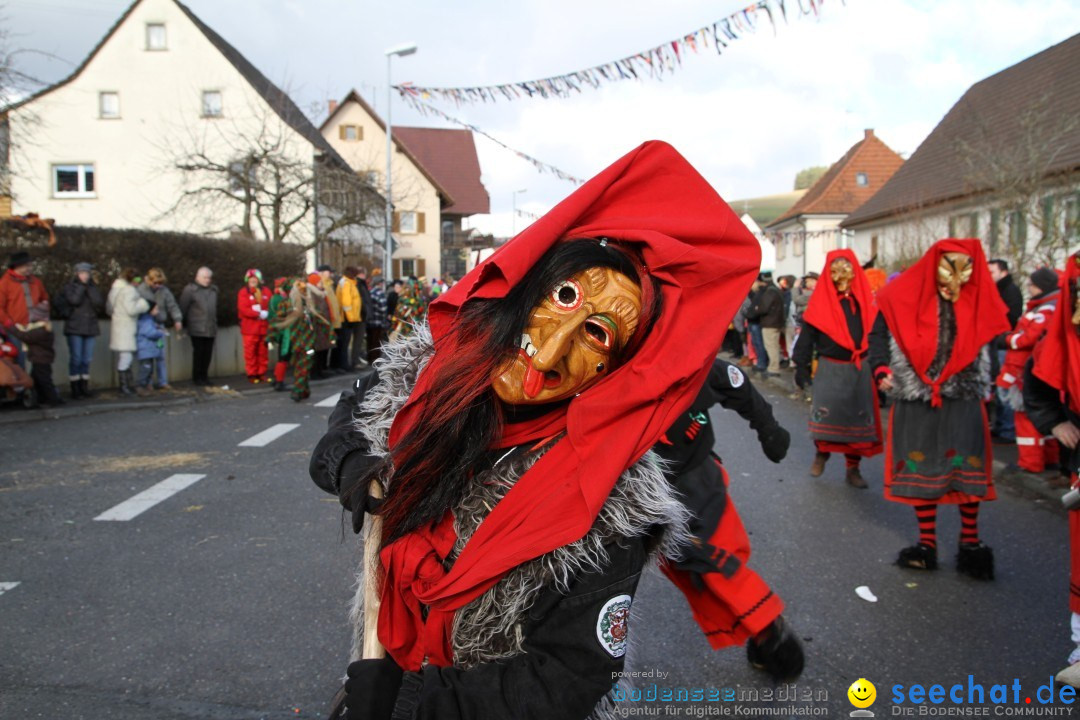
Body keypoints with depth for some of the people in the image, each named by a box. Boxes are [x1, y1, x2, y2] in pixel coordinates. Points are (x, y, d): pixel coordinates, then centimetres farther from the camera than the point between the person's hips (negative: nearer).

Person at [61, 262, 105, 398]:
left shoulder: (93, 287, 14)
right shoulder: (69, 286, 5)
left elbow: (100, 303, -3)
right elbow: (74, 300, -14)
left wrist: (89, 287, -5)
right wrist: (82, 285, -6)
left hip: (90, 327, 4)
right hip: (74, 328, -3)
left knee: (86, 359, 5)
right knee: (76, 358, -6)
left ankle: (84, 387, 11)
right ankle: (75, 388, -2)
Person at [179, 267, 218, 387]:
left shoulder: (213, 290, 14)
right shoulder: (190, 290, -4)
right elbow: (183, 308, -3)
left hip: (211, 329, 5)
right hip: (197, 329, -5)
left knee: (207, 354, 5)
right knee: (198, 353, -4)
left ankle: (204, 377, 16)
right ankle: (197, 378, 6)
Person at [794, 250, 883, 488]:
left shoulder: (866, 299, 1)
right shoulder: (821, 300, -5)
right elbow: (807, 336, -3)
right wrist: (801, 367, -5)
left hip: (860, 369, 2)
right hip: (830, 368, -2)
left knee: (858, 418, 6)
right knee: (825, 412, -10)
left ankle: (853, 468, 19)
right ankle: (821, 453, 19)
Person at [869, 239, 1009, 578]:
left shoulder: (978, 302, 4)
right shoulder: (906, 297, -4)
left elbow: (987, 342, 11)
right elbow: (880, 334, -2)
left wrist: (984, 384, 1)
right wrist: (881, 368, -17)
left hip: (963, 400, 1)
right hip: (915, 398, -1)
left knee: (968, 469, 0)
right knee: (922, 469, 6)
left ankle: (970, 541, 18)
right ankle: (927, 543, 20)